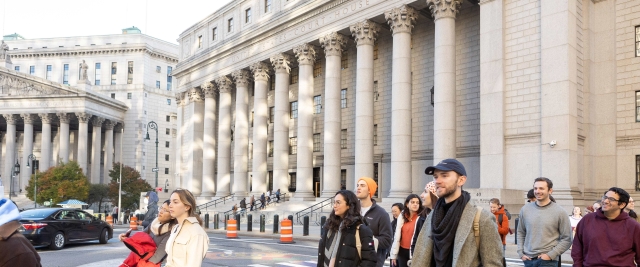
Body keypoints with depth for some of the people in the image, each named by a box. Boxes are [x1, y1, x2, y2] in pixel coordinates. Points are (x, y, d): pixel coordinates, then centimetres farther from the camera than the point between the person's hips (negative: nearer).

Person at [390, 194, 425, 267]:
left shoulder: (421, 219, -8)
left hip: (415, 252, -5)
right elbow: (397, 236, 7)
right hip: (402, 252, 5)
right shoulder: (402, 217, 7)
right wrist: (394, 255, 4)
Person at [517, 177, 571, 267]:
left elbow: (566, 239, -3)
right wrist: (521, 253, 4)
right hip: (528, 260, 3)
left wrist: (550, 255, -11)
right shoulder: (525, 209, 6)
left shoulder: (560, 212, -4)